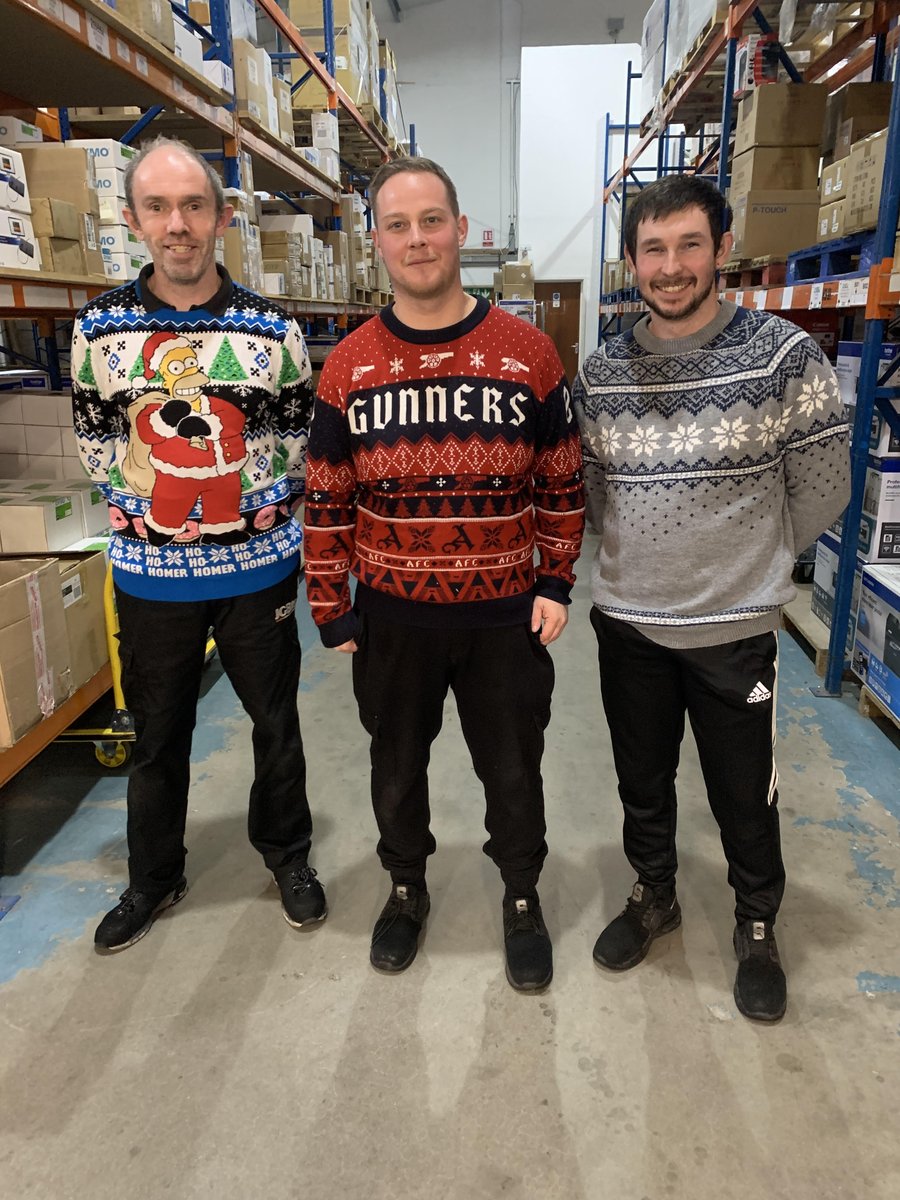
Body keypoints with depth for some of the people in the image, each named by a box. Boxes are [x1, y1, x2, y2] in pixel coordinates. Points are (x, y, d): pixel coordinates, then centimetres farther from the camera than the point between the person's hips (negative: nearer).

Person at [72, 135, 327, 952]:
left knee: (276, 719, 13)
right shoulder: (100, 327, -1)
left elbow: (300, 439, 3)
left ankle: (288, 853, 37)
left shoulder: (272, 329, -3)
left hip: (257, 566, 0)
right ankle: (154, 877, 36)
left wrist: (263, 507, -8)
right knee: (157, 734, 15)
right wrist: (139, 509, -5)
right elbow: (96, 440, 7)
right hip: (151, 571, 1)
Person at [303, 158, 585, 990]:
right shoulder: (347, 366, -2)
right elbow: (327, 500, 1)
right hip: (391, 621, 2)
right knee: (397, 765, 19)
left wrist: (556, 585, -1)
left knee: (513, 769, 15)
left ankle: (523, 899, 41)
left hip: (506, 617, -1)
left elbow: (562, 483, 2)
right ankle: (406, 889, 45)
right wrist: (331, 610, 0)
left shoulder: (530, 353, -5)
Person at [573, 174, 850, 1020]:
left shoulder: (782, 355, -10)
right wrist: (646, 557, 7)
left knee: (743, 796, 13)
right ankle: (653, 895, 46)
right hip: (627, 622, 3)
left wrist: (745, 560, 4)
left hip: (734, 629, -3)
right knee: (642, 782, 19)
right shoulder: (601, 372, 0)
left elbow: (820, 493, -4)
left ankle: (757, 928, 40)